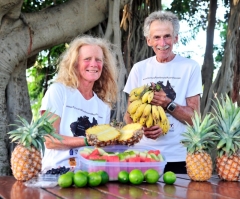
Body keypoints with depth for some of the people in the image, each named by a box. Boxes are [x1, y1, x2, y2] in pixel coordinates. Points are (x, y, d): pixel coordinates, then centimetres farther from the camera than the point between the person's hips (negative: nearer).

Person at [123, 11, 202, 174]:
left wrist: (168, 104, -19)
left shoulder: (190, 67, -2)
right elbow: (129, 114, 10)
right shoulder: (139, 68, 7)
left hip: (178, 158, -2)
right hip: (142, 155, 2)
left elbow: (194, 117, -3)